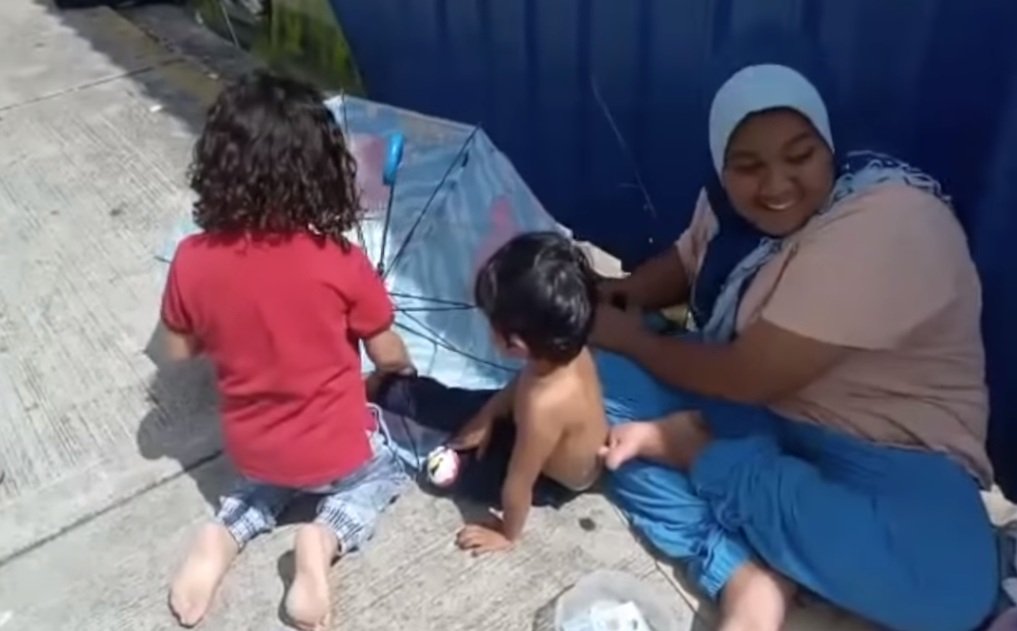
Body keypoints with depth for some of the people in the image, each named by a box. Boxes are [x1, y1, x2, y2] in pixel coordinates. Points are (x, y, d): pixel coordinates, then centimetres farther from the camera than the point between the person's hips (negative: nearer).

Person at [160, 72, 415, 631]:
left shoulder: (192, 260, -17)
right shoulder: (341, 263, -24)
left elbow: (180, 351, -1)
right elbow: (387, 356, -10)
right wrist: (407, 366, 13)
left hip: (249, 452, 4)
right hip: (337, 450, -3)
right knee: (384, 467, 29)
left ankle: (225, 536, 8)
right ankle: (327, 537, 1)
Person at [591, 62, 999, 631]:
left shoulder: (889, 225, -26)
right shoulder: (733, 203, -3)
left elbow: (747, 377, -26)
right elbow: (686, 264, 19)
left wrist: (631, 337, -12)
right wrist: (616, 296, -1)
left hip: (882, 447, -5)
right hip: (754, 410, 6)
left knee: (947, 581, -36)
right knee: (598, 373, -14)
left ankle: (689, 448, -21)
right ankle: (749, 576, -22)